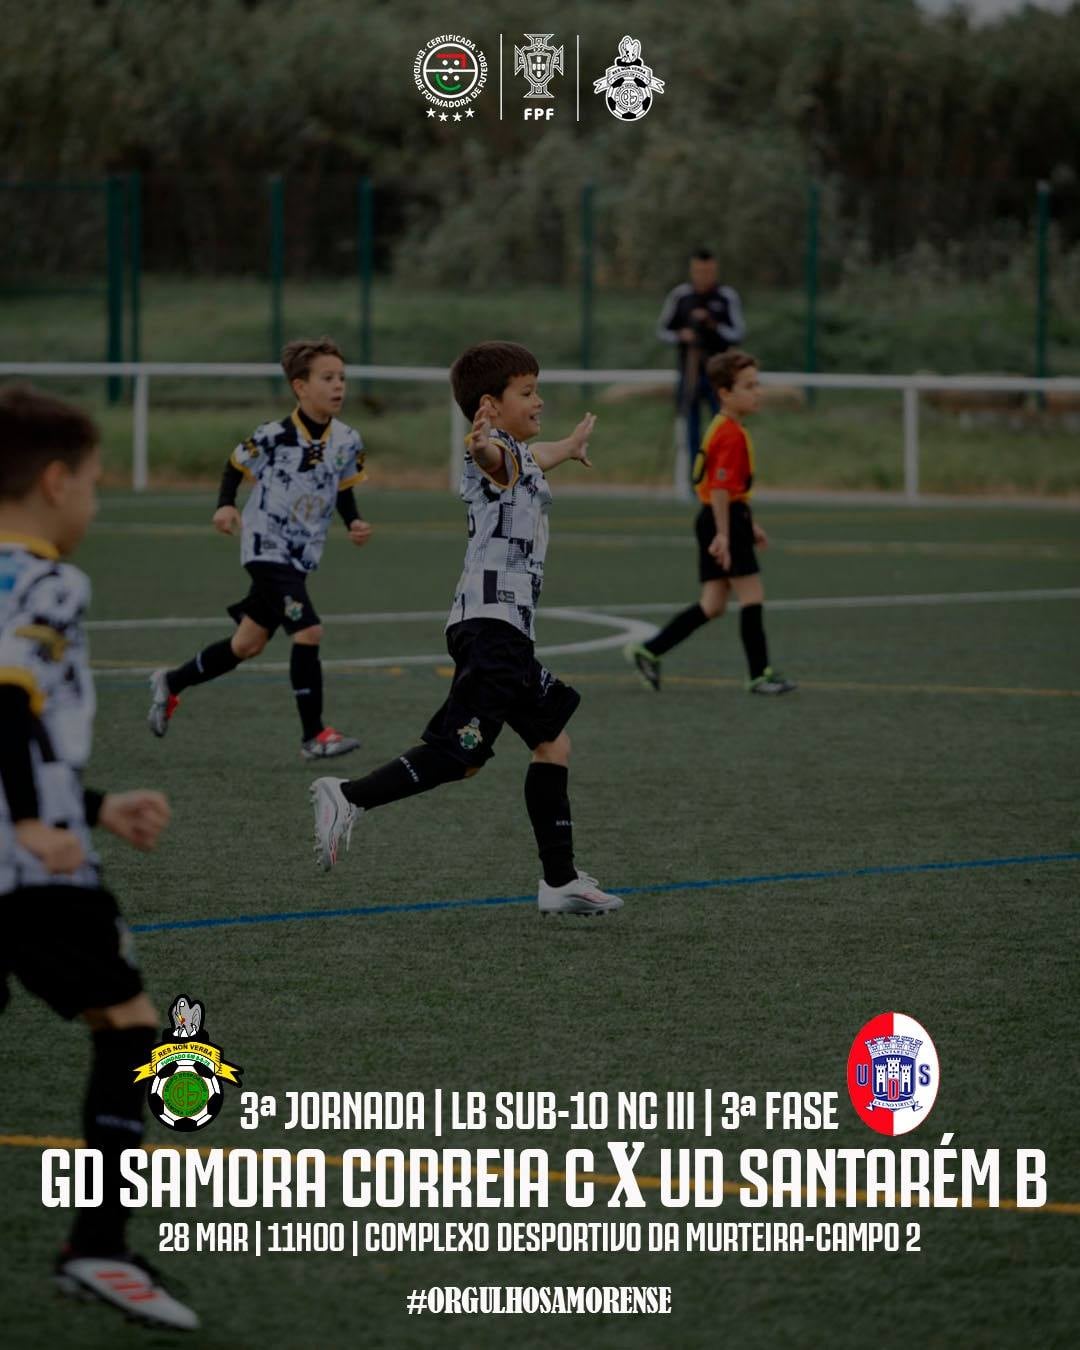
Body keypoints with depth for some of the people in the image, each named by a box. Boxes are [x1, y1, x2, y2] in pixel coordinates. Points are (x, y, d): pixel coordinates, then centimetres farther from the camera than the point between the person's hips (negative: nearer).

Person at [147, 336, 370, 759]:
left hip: (302, 557, 7)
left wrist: (354, 523, -5)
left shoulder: (347, 442, -2)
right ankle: (313, 735, -10)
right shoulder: (272, 437, -15)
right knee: (308, 632, -19)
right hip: (267, 550, -7)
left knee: (247, 646, 15)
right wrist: (225, 505, -13)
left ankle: (171, 683, 38)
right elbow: (235, 466, 1)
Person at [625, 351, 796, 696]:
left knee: (713, 605, 10)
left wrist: (749, 524, 29)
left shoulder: (725, 429, 17)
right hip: (725, 519, -10)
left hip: (714, 518, 10)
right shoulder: (732, 435, -16)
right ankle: (759, 675, 0)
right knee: (751, 596, -5)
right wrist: (723, 535, -27)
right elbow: (721, 487, -23)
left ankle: (648, 652, 11)